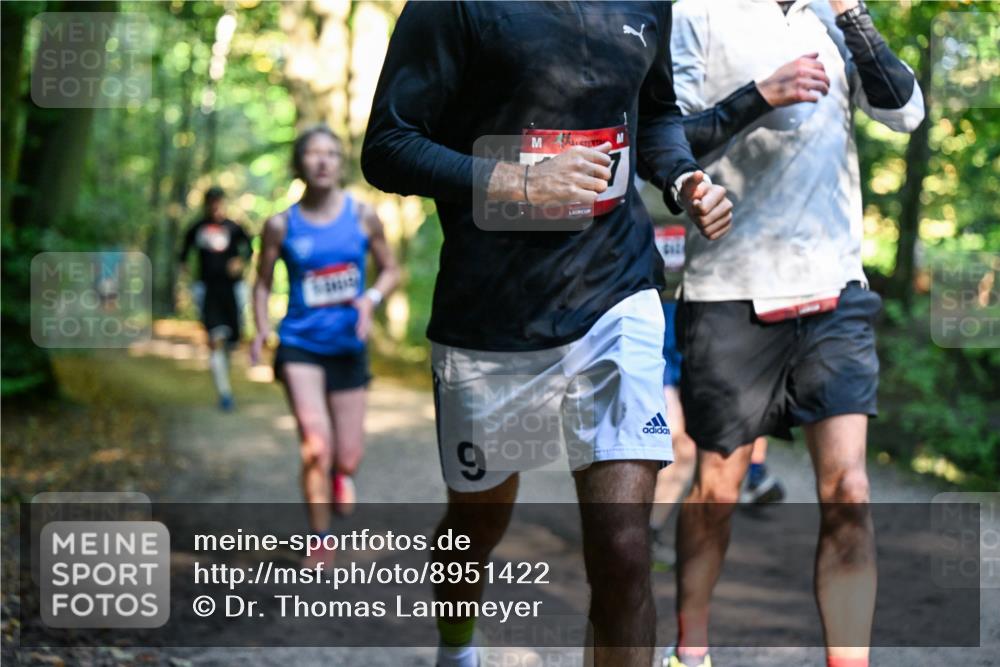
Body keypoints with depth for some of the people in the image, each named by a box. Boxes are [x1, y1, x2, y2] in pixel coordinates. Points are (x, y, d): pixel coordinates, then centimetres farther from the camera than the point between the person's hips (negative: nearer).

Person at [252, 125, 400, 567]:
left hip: (348, 347, 2)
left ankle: (339, 476, 44)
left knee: (349, 459, 5)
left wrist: (371, 298, -13)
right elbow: (263, 282, 8)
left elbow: (391, 270, 8)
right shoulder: (281, 225, -3)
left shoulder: (363, 216, -1)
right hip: (300, 345, -2)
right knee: (315, 444, -17)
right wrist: (262, 328, -8)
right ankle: (320, 543, 0)